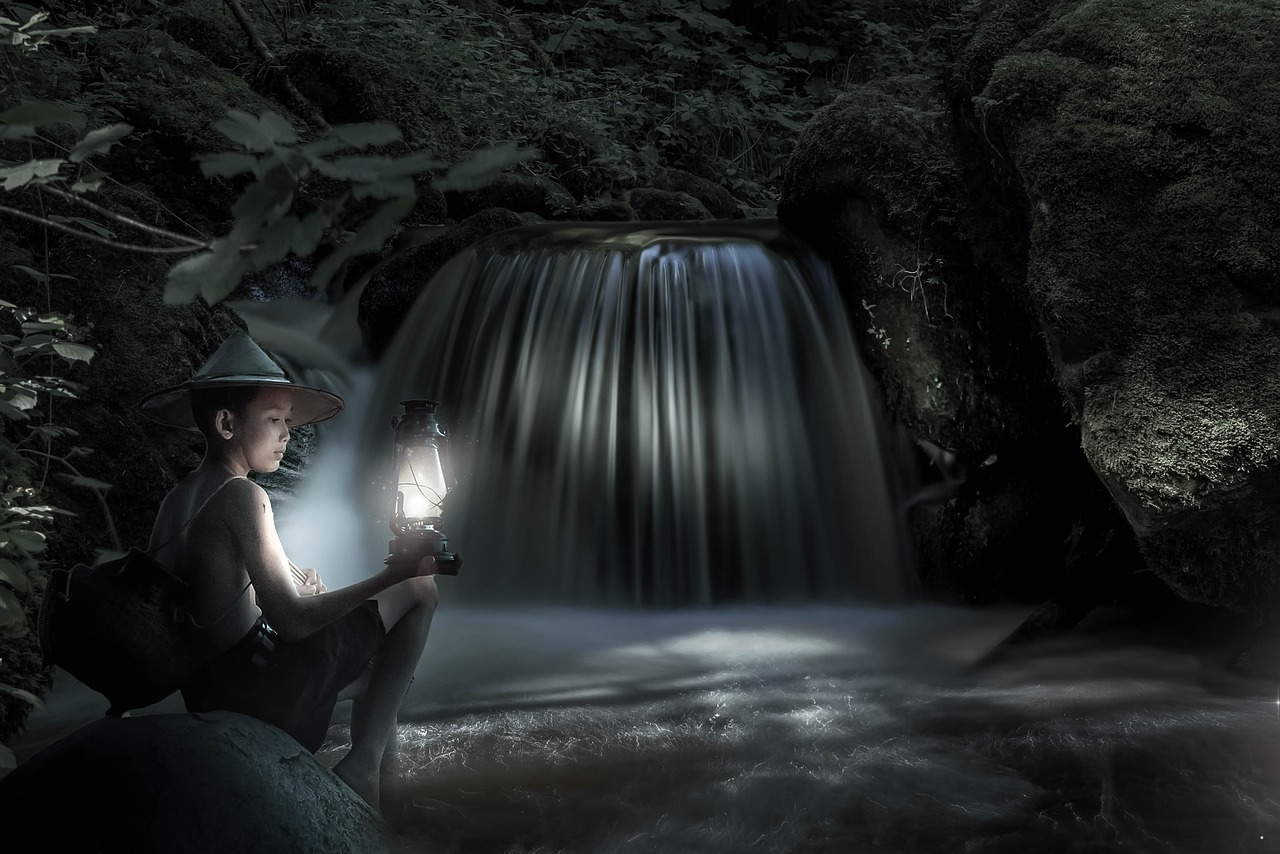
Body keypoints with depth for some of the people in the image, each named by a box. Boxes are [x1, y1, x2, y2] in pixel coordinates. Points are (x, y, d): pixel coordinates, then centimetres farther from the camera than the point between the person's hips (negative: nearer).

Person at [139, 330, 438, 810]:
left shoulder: (176, 500, 8)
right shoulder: (242, 497, -18)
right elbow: (291, 621, -24)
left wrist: (291, 584, 8)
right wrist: (394, 573, -22)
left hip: (209, 693, 9)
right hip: (264, 684, -9)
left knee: (376, 672, 30)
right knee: (418, 591, -2)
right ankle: (362, 765, -2)